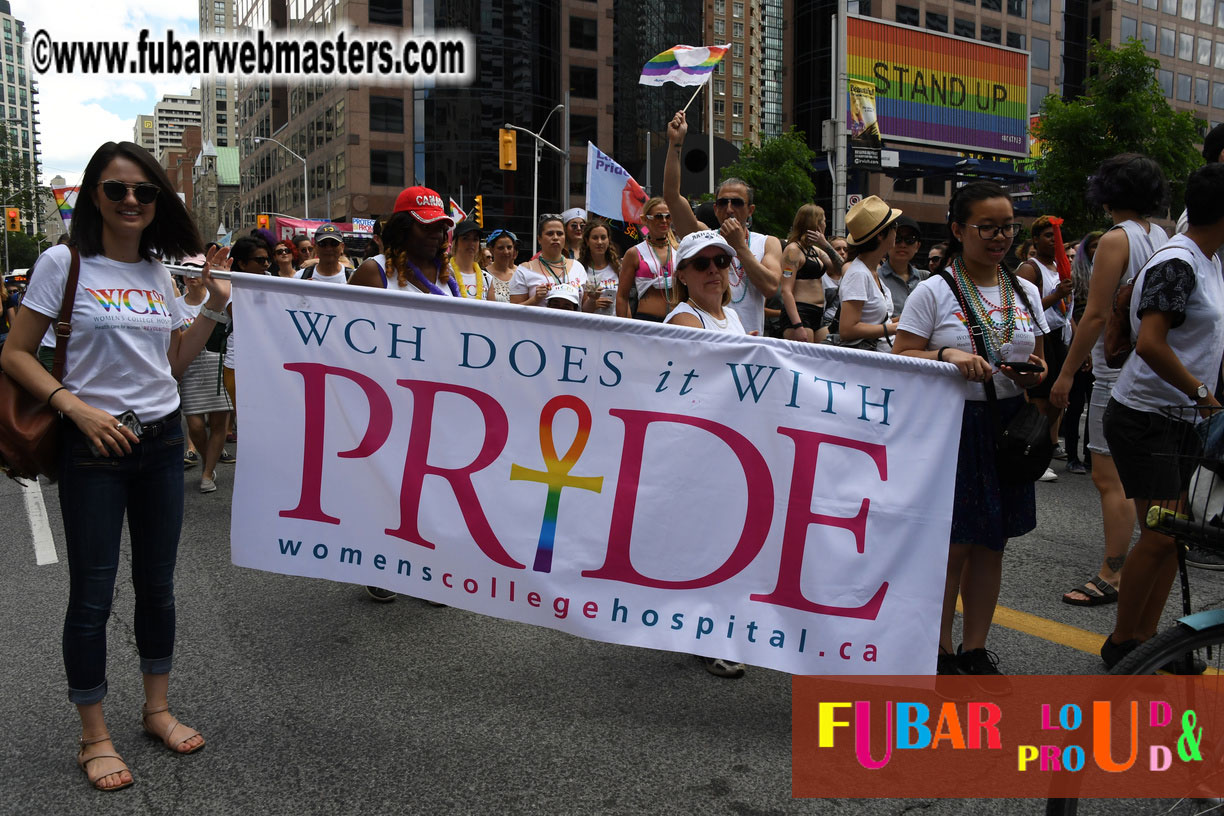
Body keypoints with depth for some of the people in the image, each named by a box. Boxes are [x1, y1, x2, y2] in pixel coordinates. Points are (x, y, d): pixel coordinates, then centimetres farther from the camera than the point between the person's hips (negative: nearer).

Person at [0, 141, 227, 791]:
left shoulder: (158, 272, 8)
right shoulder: (63, 262, -6)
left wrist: (215, 308, 4)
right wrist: (79, 408, -18)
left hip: (162, 440, 5)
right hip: (93, 446, -5)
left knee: (157, 583, 13)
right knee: (92, 595, 3)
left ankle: (157, 710, 30)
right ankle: (94, 736, 20)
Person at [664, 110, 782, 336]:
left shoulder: (768, 244, 10)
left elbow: (770, 286, -7)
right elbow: (672, 195, -3)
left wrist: (740, 246, -5)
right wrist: (675, 143, -8)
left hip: (751, 342, 1)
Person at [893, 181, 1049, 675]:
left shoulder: (1025, 291, 10)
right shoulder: (934, 291, -6)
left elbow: (1040, 362, 18)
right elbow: (901, 361, -8)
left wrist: (1033, 373, -5)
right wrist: (947, 356, -25)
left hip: (1007, 425, 5)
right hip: (950, 425, -5)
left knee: (991, 542, 11)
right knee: (953, 544, -1)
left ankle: (975, 649, 25)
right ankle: (941, 652, 17)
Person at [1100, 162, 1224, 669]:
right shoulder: (1176, 263, -17)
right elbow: (1150, 343, -28)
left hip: (1182, 417, 9)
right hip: (1145, 418, -9)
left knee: (1173, 532, 11)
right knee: (1160, 535, -8)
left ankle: (1147, 635, 21)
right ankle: (1121, 643, 7)